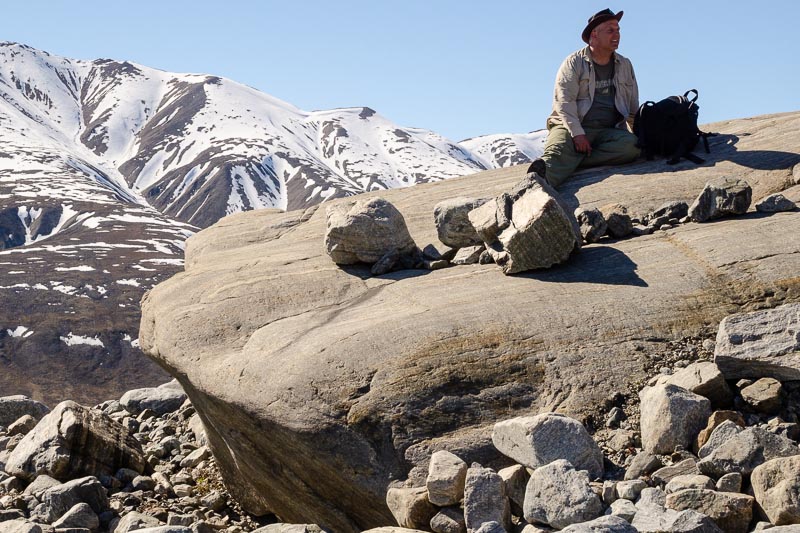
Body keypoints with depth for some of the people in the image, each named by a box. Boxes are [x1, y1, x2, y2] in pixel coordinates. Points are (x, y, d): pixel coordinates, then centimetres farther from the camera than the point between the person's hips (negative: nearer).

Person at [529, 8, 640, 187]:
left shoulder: (625, 65, 19)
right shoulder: (574, 62, 4)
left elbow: (633, 107, 25)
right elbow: (564, 101, -8)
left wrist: (637, 132, 9)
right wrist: (577, 134, -21)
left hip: (609, 131, 4)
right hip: (572, 127, -3)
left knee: (632, 145, -30)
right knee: (558, 151, -36)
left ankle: (573, 161, -36)